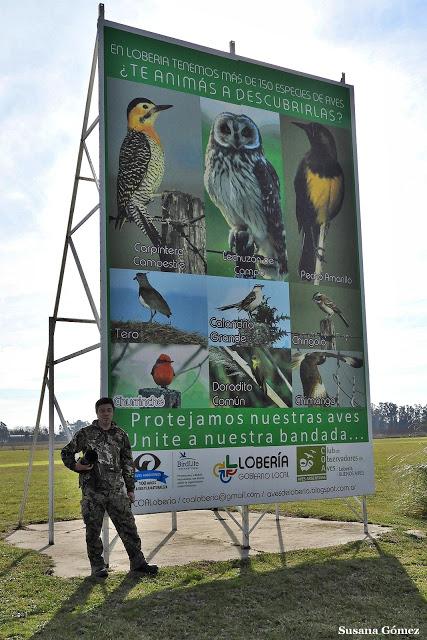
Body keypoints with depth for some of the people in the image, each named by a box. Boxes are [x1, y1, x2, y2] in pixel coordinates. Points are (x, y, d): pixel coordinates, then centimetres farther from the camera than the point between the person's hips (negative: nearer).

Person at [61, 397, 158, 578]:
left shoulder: (121, 435, 8)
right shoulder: (85, 434, 2)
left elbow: (128, 463, 12)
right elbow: (66, 452, 11)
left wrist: (130, 488, 9)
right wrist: (76, 465, -9)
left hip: (117, 490, 2)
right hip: (92, 490, -2)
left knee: (128, 526, 1)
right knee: (93, 529, 4)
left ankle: (137, 562, 10)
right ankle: (97, 565, 17)